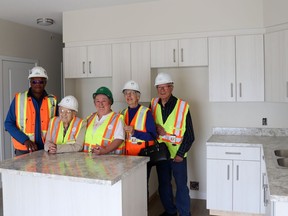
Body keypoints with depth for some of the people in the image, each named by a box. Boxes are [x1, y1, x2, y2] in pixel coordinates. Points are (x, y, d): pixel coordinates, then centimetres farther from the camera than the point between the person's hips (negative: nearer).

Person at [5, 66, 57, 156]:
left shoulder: (52, 100, 3)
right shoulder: (18, 99, -2)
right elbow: (9, 123, -1)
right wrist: (25, 140, -13)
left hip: (47, 149, 1)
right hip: (24, 150, -1)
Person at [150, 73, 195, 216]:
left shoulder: (183, 106, -11)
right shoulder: (153, 104, 0)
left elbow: (189, 135, -8)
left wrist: (180, 154, -12)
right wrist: (156, 128, -10)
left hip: (177, 154, -4)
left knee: (181, 185, 3)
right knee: (163, 184, 16)